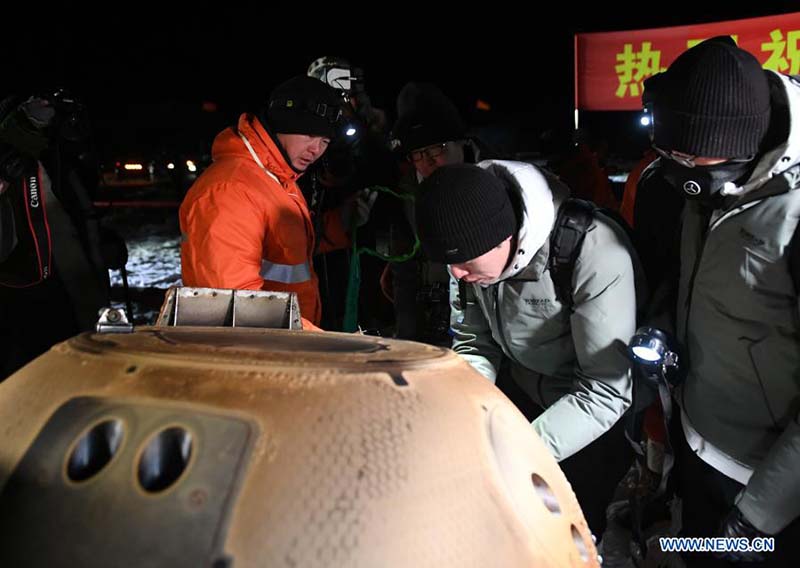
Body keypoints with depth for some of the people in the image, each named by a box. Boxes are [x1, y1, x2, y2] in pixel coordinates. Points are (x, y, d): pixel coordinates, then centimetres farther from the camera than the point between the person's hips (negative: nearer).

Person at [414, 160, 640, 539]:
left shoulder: (596, 253, -35)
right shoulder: (471, 247, -15)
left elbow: (605, 392, -31)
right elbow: (474, 343, -4)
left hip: (595, 418, -5)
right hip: (524, 397, 5)